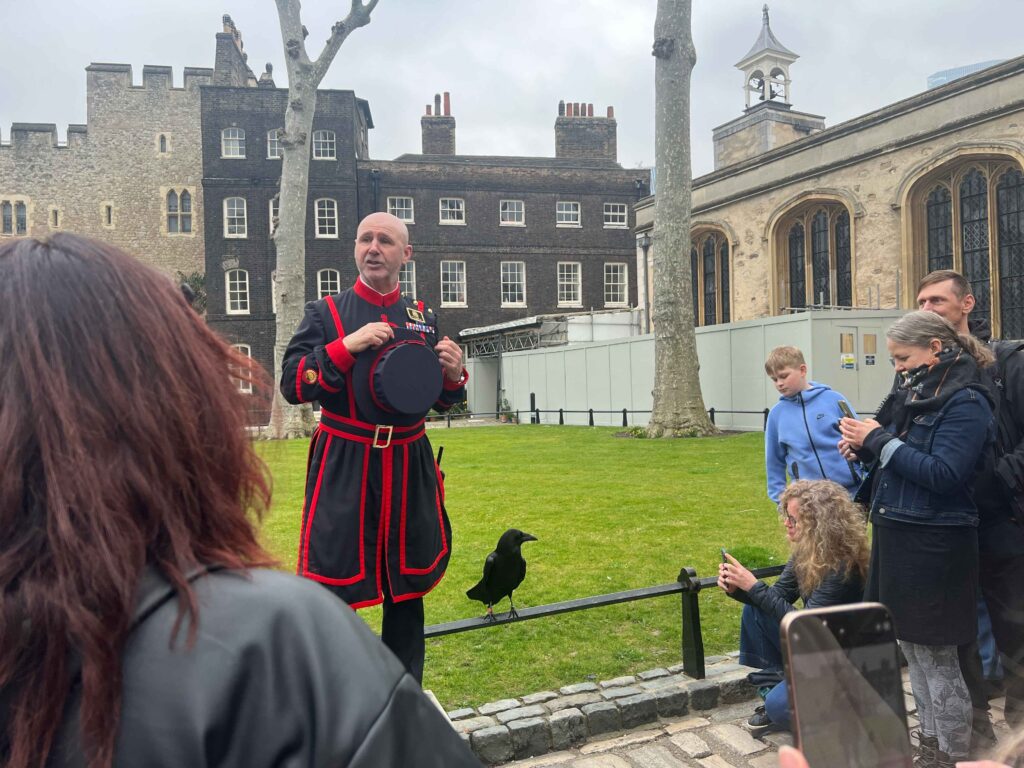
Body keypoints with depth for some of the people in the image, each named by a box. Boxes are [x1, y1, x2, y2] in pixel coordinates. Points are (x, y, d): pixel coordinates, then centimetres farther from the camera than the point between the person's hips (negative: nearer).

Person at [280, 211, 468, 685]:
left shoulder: (425, 318, 9)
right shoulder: (325, 313, 0)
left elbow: (441, 400, 15)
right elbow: (292, 386, -9)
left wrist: (453, 374, -7)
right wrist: (349, 345, -18)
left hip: (410, 467, 4)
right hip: (343, 469, -3)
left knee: (408, 586, 14)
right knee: (335, 588, 1)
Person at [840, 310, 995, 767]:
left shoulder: (964, 402, -13)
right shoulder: (915, 393, 11)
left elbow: (942, 474, -22)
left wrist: (880, 440, -18)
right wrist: (865, 447, -2)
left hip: (934, 545, -9)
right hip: (898, 536, 9)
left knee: (935, 655, 3)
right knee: (910, 646, 18)